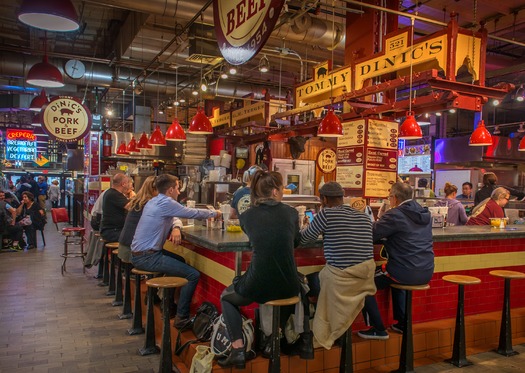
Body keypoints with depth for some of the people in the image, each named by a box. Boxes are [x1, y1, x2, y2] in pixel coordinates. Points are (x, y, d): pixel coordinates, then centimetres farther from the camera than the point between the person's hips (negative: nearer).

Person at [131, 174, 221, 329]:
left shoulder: (153, 201, 15)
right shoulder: (166, 203, -14)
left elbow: (169, 219, 19)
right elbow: (193, 213, -9)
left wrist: (175, 228, -5)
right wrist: (215, 213, 7)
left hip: (137, 255, 10)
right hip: (147, 257, -10)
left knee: (180, 260, 28)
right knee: (193, 275, -10)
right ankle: (181, 317, -3)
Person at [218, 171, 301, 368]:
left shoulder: (247, 216, -1)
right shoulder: (291, 213, 1)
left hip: (258, 287, -2)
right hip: (289, 288, 2)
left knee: (226, 296, 29)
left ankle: (238, 350, 13)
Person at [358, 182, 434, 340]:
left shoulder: (395, 215, -14)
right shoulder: (425, 213, 10)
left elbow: (371, 235, -12)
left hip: (406, 272, -8)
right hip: (426, 272, 8)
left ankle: (378, 329, 10)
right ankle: (402, 323, 37)